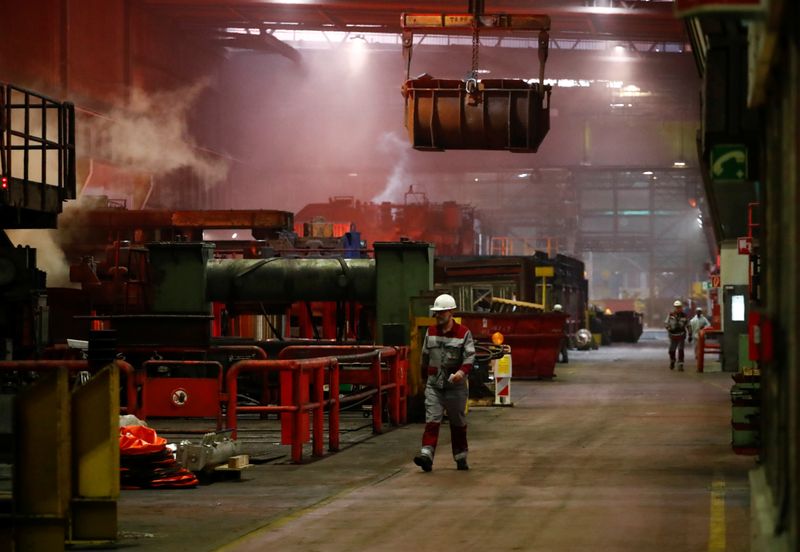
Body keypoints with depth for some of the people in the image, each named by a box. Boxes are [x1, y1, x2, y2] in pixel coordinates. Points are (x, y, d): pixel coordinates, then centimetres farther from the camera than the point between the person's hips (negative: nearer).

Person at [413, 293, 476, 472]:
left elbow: (470, 356, -11)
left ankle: (461, 457, 21)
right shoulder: (431, 332, 9)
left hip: (455, 386, -2)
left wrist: (462, 372, -29)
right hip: (434, 385, 2)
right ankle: (427, 454, -21)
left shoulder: (463, 333, -4)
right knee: (432, 420, -11)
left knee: (458, 423, 9)